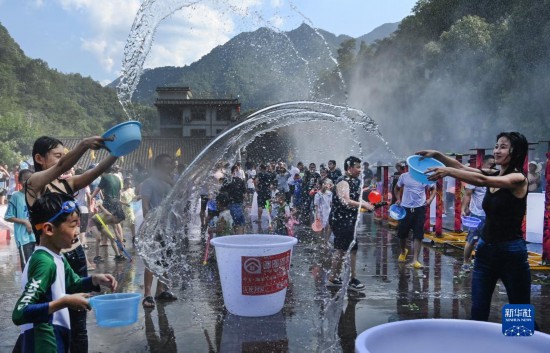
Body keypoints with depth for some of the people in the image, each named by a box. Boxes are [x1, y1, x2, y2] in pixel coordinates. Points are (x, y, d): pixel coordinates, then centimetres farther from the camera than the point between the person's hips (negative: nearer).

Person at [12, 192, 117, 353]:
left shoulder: (57, 257, 5)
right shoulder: (44, 262, -24)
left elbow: (74, 284, 22)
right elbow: (19, 314, -29)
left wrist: (95, 280, 4)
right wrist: (64, 302, -29)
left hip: (56, 337, 10)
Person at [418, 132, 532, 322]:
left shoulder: (519, 179, -11)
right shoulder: (493, 175, 9)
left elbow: (481, 180, -27)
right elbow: (461, 167, -1)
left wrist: (448, 171, -34)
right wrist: (437, 155, -15)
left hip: (511, 252, -6)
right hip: (485, 249, 6)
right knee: (478, 311, 7)